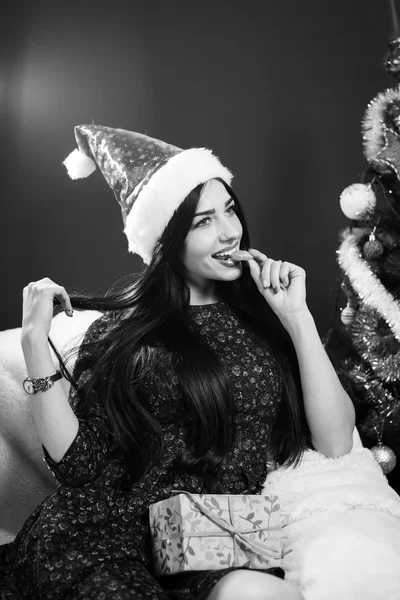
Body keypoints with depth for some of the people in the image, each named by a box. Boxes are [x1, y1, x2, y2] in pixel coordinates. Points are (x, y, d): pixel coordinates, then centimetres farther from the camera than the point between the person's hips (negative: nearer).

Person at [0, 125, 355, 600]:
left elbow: (335, 443, -2)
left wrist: (298, 317, -6)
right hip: (105, 538, -1)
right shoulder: (124, 327, 1)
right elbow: (77, 465, -4)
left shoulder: (259, 312, 3)